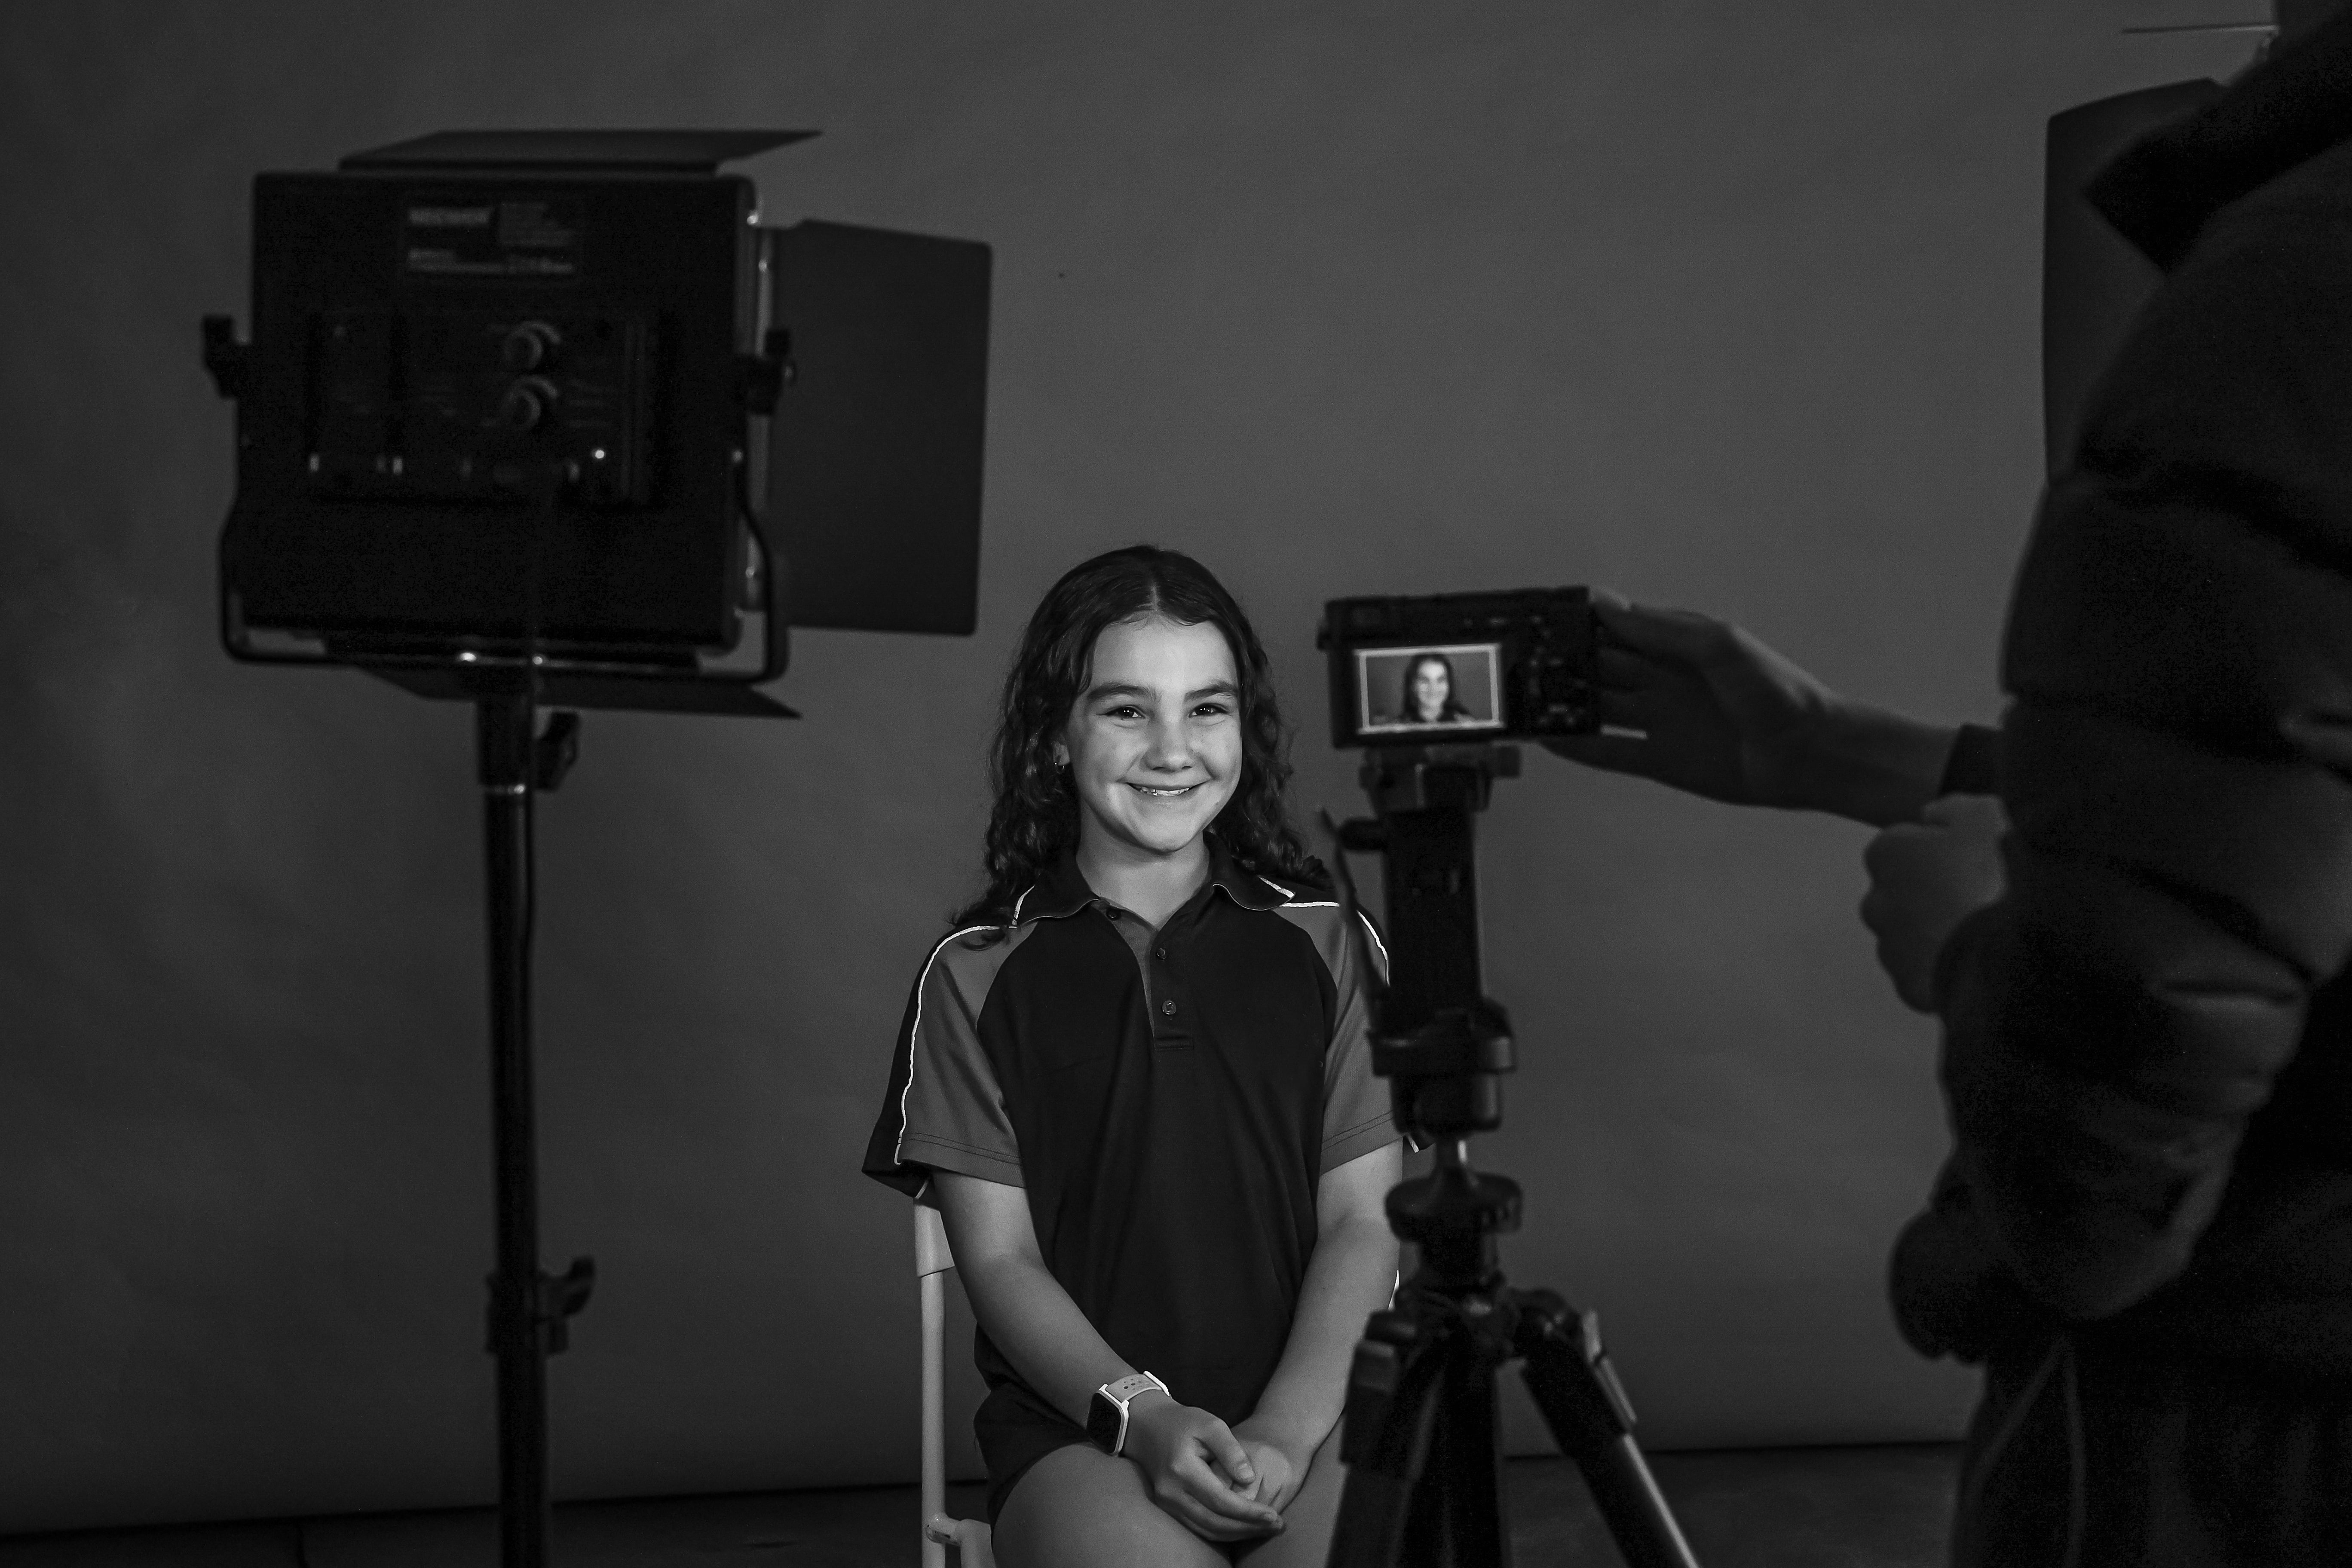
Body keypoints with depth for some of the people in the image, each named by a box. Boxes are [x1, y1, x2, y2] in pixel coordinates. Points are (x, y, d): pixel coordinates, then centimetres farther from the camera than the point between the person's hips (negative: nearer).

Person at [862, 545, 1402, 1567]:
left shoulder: (1326, 945, 12)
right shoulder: (978, 974, 8)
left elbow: (1363, 1224, 6)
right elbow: (1001, 1260, 3)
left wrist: (1282, 1432, -11)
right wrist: (1140, 1416, -14)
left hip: (1312, 1408, 1)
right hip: (1078, 1426, -1)